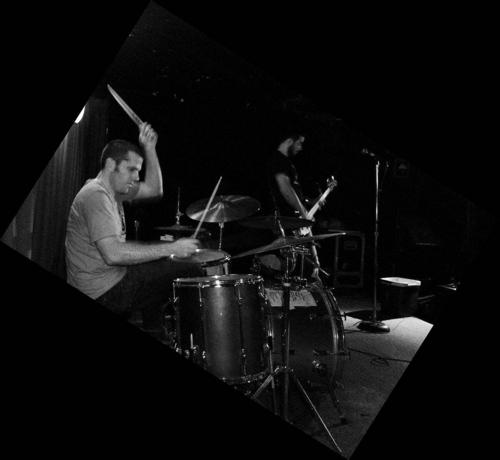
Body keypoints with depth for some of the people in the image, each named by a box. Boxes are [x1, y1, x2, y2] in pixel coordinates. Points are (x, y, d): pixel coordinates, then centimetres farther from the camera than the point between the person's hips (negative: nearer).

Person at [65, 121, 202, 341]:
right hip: (105, 291, -10)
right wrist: (170, 248, -28)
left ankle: (154, 339, 34)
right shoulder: (96, 195, -20)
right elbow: (113, 253, -30)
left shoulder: (112, 188, 10)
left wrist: (149, 148, 4)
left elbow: (154, 190, 15)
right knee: (191, 275, -7)